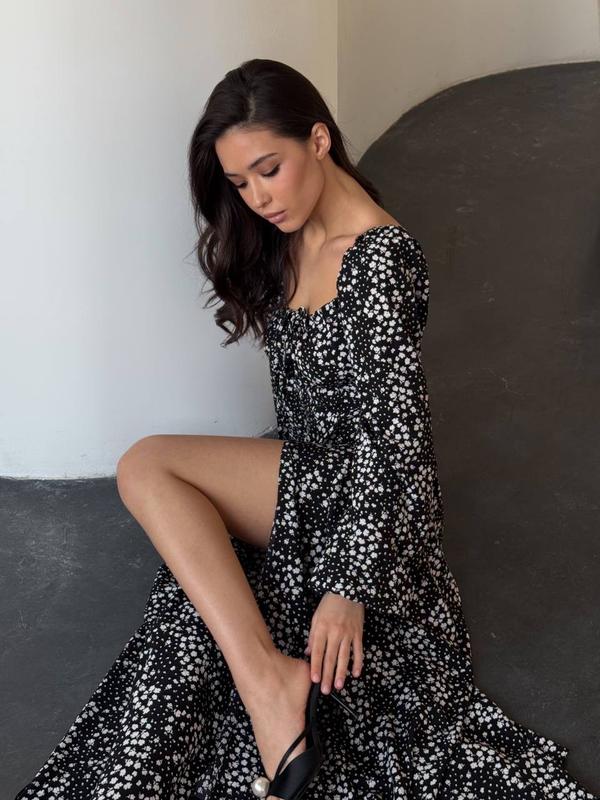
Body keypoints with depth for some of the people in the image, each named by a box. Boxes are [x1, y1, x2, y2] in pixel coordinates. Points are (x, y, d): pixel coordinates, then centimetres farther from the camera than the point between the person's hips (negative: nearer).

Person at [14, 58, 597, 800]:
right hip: (312, 468, 9)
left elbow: (393, 433, -24)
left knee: (147, 466, -21)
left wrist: (349, 587, -26)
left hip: (364, 490, -9)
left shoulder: (380, 258, -22)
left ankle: (270, 678, -26)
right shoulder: (284, 238, 6)